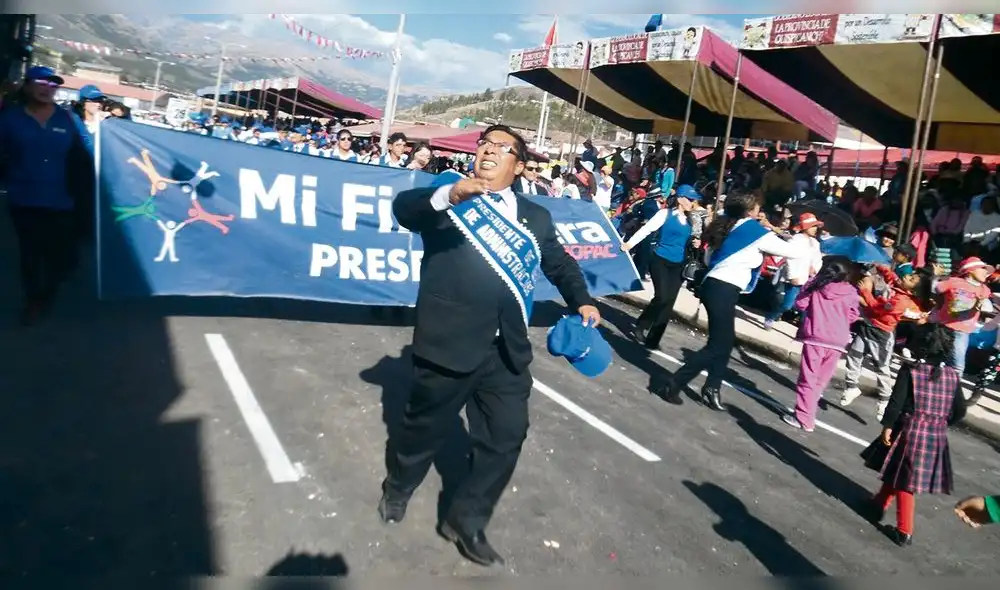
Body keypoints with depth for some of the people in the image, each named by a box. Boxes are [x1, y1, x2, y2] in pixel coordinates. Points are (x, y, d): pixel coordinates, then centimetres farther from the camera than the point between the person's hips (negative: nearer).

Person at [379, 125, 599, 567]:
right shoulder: (446, 197, 2)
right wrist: (450, 195, -34)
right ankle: (397, 488, 45)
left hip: (507, 349, 4)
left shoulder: (536, 216, 13)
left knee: (506, 436, 6)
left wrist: (581, 301, 6)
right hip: (450, 342, -3)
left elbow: (560, 263, 22)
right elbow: (403, 209, -16)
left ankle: (467, 520, 28)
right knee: (424, 425, 14)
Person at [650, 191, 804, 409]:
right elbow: (794, 252, -1)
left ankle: (712, 389, 23)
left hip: (715, 285, 9)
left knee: (726, 341, 18)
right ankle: (671, 386, -6)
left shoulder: (728, 225, 15)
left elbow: (709, 258, 20)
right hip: (723, 290, -9)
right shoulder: (756, 231, -5)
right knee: (717, 346, -4)